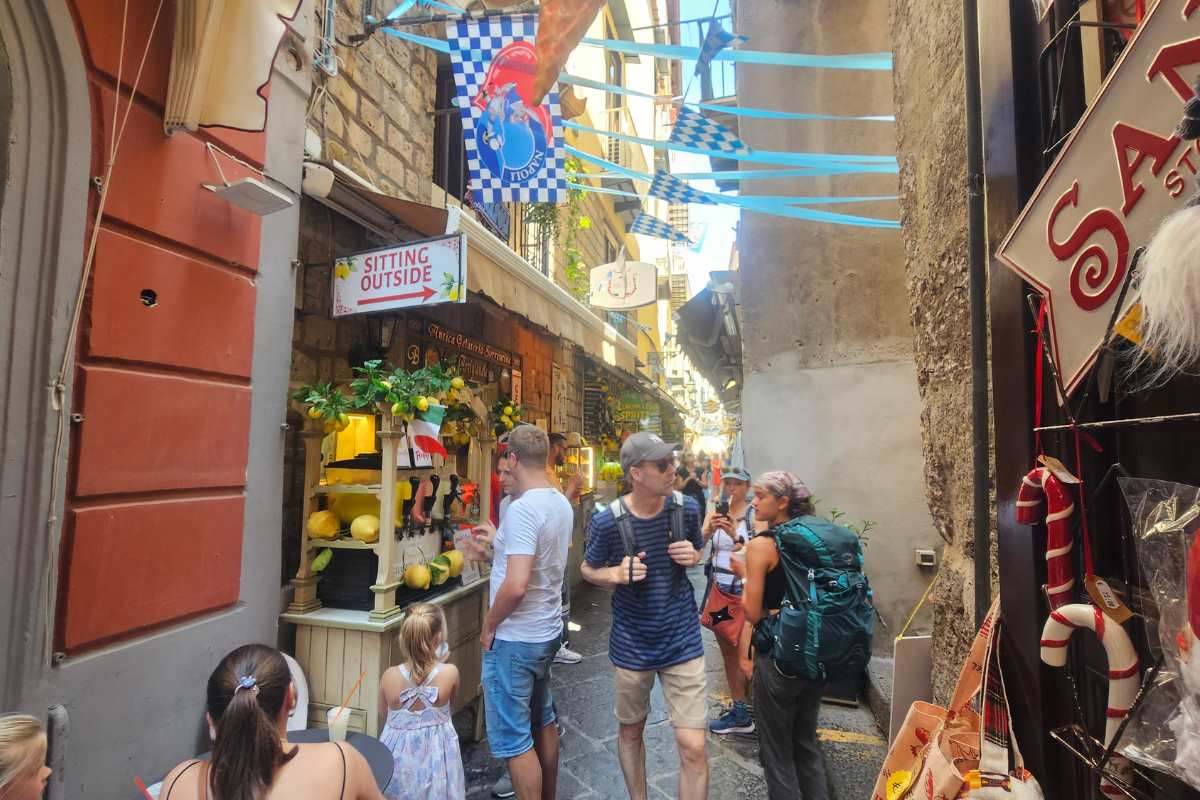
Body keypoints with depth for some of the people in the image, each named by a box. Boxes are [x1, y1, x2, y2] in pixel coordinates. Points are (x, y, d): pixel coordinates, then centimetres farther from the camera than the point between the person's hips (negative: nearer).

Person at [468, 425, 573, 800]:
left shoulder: (522, 509, -24)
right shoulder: (561, 503, 2)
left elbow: (516, 585, -30)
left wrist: (488, 626, -14)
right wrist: (498, 543, 18)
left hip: (515, 640, -9)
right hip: (547, 632, 9)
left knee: (514, 740, 7)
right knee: (543, 722, 24)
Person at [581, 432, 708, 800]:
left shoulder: (687, 508, -12)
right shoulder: (607, 522, -18)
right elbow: (588, 570, 0)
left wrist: (691, 556, -15)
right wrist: (616, 574, -22)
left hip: (682, 639, 0)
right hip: (632, 643, 0)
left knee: (693, 745, -2)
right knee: (630, 731, 21)